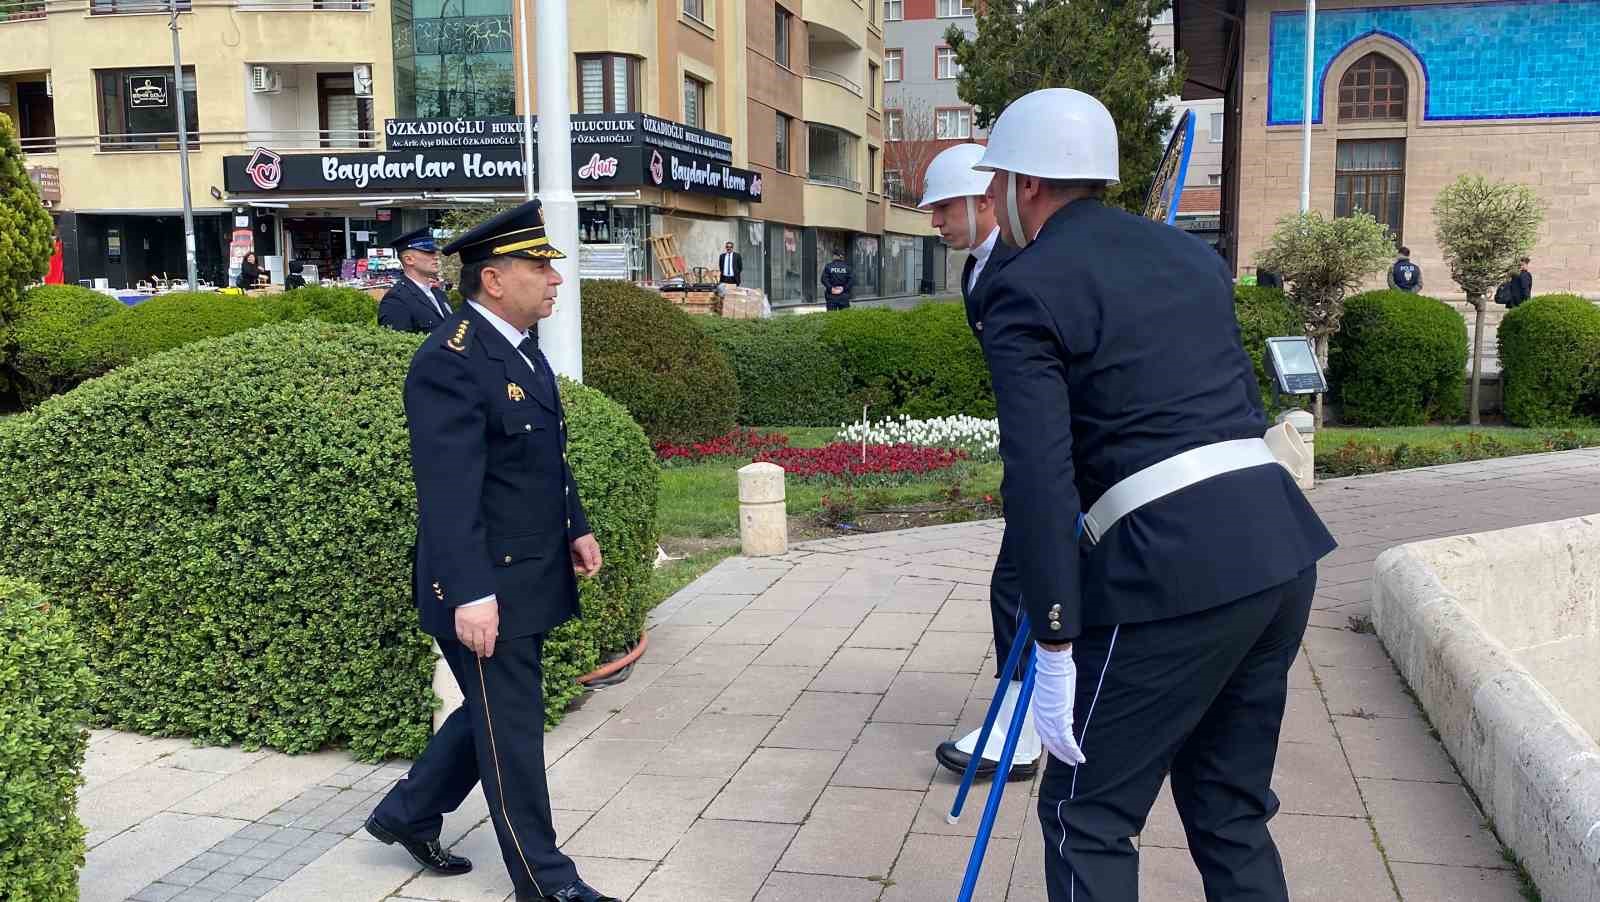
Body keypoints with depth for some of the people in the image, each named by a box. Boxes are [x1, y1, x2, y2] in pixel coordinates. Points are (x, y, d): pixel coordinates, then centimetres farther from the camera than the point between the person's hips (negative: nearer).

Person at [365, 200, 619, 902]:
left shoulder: (521, 347, 10)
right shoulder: (449, 363, -21)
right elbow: (449, 495, -25)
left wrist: (576, 528, 17)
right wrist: (470, 596, -27)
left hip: (530, 578, 10)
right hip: (487, 588, -10)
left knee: (495, 713, 21)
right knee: (511, 729, 5)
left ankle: (407, 815, 40)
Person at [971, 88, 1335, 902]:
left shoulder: (1025, 290, -5)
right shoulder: (1193, 255, 18)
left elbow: (1040, 480, -14)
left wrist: (1054, 650, -13)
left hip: (1173, 569, -8)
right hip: (1279, 544, 8)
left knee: (1086, 817, 9)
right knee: (1230, 807, 21)